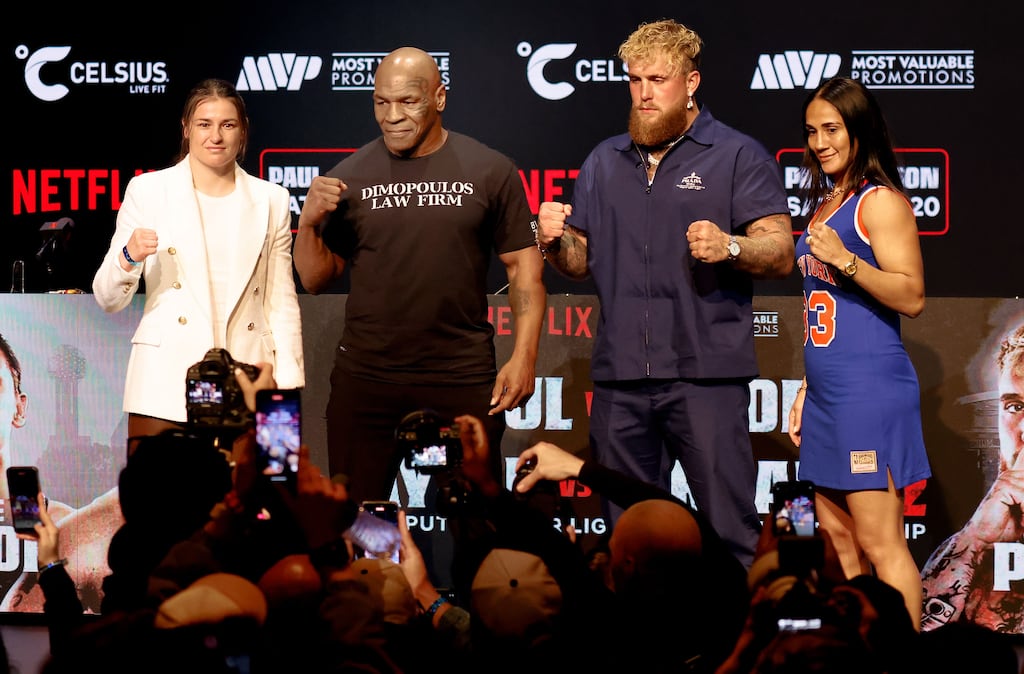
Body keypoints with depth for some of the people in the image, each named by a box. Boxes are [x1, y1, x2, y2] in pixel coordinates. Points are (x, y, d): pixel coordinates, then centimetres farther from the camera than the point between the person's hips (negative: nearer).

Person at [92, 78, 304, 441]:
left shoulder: (271, 200, 13)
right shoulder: (148, 190, 6)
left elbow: (282, 301, 12)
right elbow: (108, 299, 4)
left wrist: (288, 387, 4)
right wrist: (129, 258, -16)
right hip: (166, 384, -1)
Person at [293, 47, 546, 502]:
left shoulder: (490, 172, 2)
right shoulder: (350, 176, 4)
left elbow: (523, 265, 3)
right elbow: (315, 280, 7)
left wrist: (524, 354, -7)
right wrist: (309, 222, -11)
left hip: (463, 379, -1)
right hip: (365, 378, 1)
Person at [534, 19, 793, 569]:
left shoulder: (737, 156, 3)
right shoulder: (604, 162, 18)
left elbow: (781, 252, -4)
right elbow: (582, 261, 21)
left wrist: (729, 247, -24)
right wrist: (556, 240, -1)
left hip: (705, 374, -5)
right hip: (619, 378, 5)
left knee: (729, 531, -9)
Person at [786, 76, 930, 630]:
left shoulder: (881, 201, -6)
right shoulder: (825, 204, 20)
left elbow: (911, 296, -15)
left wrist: (846, 259, -25)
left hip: (870, 391, -9)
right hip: (827, 396, 9)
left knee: (880, 543, -11)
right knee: (839, 541, 9)